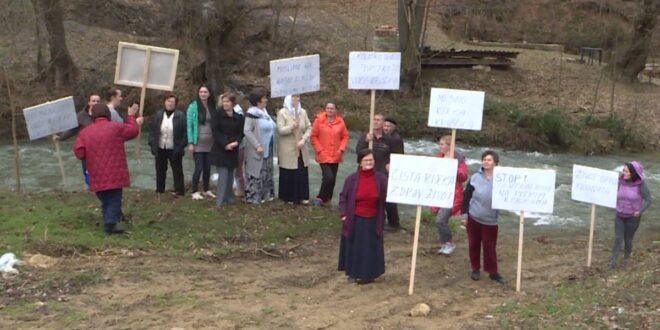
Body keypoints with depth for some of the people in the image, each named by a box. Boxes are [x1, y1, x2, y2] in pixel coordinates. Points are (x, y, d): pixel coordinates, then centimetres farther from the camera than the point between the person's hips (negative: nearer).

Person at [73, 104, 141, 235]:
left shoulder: (85, 132, 3)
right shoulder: (116, 128, -5)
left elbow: (79, 152, -4)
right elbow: (133, 130, 13)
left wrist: (91, 157, 16)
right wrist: (131, 116, 30)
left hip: (97, 177, 3)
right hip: (114, 175, -3)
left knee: (106, 201, 16)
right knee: (114, 201, 2)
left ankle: (109, 225, 17)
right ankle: (110, 225, -10)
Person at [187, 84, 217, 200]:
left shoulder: (212, 106, 7)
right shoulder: (193, 106, -7)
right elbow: (189, 125, -7)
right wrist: (190, 143, -12)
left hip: (210, 143, 4)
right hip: (198, 143, -4)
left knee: (207, 168, 10)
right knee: (199, 168, -5)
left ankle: (206, 190, 24)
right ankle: (195, 192, 5)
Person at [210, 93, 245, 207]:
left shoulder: (238, 117, 8)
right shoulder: (218, 115, -3)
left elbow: (241, 132, 5)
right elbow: (215, 131, -9)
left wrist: (236, 142, -15)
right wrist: (225, 144, -18)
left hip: (233, 150, 4)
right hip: (220, 149, -4)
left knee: (230, 174, 10)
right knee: (223, 174, -9)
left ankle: (228, 197, 22)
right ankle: (220, 201, -6)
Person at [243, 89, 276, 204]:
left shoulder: (264, 112, 12)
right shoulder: (251, 113, -13)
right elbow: (247, 131, -19)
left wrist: (271, 146, 16)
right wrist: (257, 146, -22)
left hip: (267, 149, 8)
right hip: (257, 150, -8)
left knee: (267, 172, 13)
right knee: (256, 172, -5)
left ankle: (266, 194, 22)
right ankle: (253, 196, 2)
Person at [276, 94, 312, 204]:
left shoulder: (303, 112, 5)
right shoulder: (282, 112, -8)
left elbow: (309, 128, 5)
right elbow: (280, 130, -14)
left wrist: (304, 139, -10)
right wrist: (291, 127, -30)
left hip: (301, 148, 4)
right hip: (287, 149, -4)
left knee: (302, 172, 5)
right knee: (288, 174, 2)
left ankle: (302, 196, 16)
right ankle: (288, 197, 13)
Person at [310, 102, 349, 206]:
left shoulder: (340, 121, 2)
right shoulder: (319, 120, -7)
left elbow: (345, 136, 9)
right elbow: (313, 136, -4)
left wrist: (341, 149, -3)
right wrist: (319, 150, -10)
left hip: (335, 156, 4)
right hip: (323, 156, -4)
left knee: (332, 179, 9)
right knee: (328, 177, -16)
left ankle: (326, 199, 25)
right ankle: (321, 198, 3)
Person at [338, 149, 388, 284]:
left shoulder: (381, 178, -6)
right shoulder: (352, 179, -7)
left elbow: (387, 197, 0)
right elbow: (343, 197, 0)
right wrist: (344, 214, -8)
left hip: (373, 221, 1)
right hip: (355, 220, 0)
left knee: (371, 248, 9)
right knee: (354, 247, 10)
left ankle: (368, 274, 23)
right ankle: (353, 273, 25)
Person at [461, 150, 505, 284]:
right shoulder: (475, 178, -5)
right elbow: (466, 196, -1)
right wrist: (464, 214, -4)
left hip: (490, 220, -1)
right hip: (473, 217, 1)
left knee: (490, 246, 4)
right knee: (473, 244, 10)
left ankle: (493, 272, 16)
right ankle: (475, 269, 26)